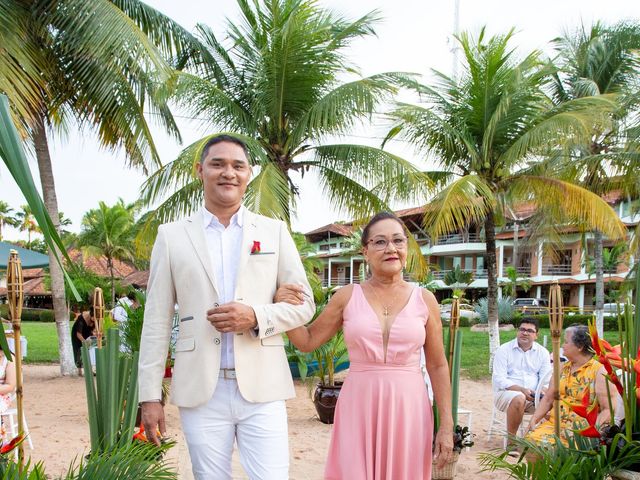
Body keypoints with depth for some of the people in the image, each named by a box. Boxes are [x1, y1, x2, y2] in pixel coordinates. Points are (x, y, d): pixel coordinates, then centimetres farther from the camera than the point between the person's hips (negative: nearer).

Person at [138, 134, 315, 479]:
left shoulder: (274, 231, 7)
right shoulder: (172, 236, 7)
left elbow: (304, 305, 7)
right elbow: (157, 321, 6)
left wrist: (256, 316, -11)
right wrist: (150, 395, 1)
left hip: (262, 388, 0)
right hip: (201, 391, 0)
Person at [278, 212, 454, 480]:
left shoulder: (424, 299, 2)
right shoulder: (347, 296, 2)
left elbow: (438, 366, 5)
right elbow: (307, 342, 8)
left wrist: (447, 425, 2)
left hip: (408, 410, 1)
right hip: (359, 409, 0)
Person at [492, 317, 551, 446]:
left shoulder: (542, 352, 10)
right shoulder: (504, 350, 0)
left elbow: (546, 380, 3)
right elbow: (499, 379, -9)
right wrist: (522, 390, -22)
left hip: (533, 396, 3)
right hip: (506, 393, -3)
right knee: (518, 399, -37)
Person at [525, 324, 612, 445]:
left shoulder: (599, 372, -2)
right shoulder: (563, 368, 17)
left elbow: (608, 410, -8)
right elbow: (548, 399, 17)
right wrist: (534, 420, 2)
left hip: (582, 428, -5)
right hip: (555, 422, 6)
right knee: (531, 439, -24)